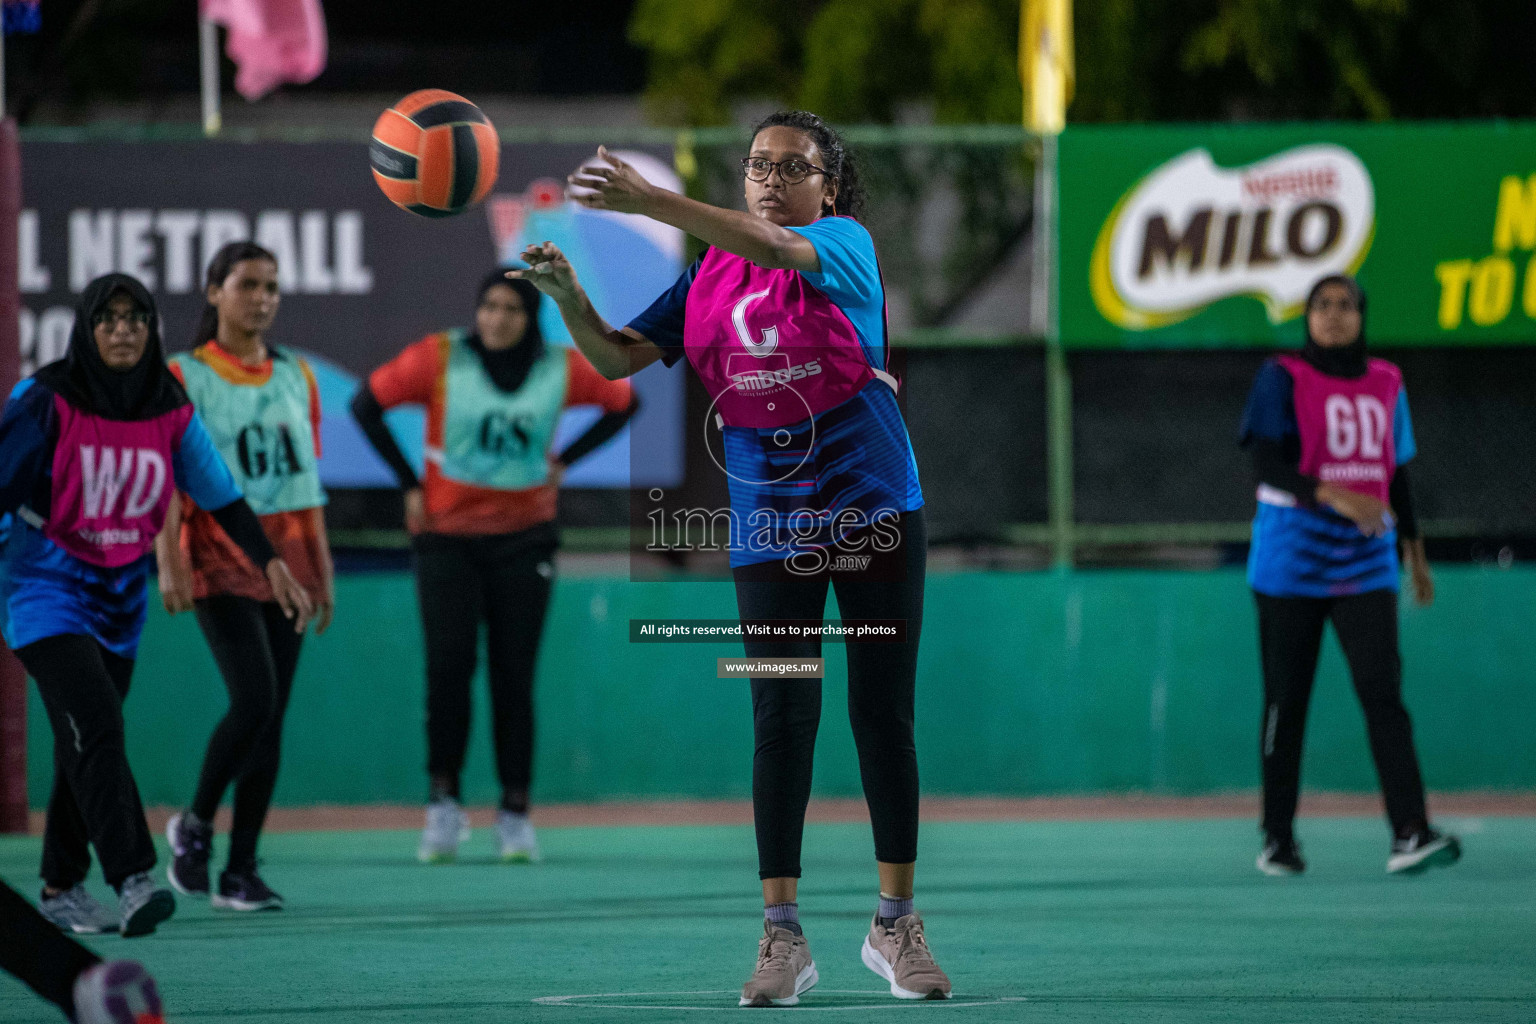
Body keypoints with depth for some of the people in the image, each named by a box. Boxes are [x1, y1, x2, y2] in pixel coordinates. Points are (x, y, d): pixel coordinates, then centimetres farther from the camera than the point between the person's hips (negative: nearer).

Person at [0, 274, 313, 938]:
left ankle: (61, 889, 25)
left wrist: (273, 565, 0)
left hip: (120, 596, 5)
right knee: (95, 724, -21)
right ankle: (133, 882, -29)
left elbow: (222, 496, 8)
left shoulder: (171, 413, 1)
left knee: (83, 746, 11)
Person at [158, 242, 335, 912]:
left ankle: (241, 870, 6)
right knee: (255, 699, -19)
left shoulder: (296, 377, 13)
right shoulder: (186, 378, -2)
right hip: (220, 558, -5)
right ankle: (195, 826, 2)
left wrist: (321, 567, 14)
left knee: (272, 714, 1)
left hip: (286, 559, 5)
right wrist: (169, 562, -17)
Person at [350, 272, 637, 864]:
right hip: (447, 535, -1)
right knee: (448, 665, -13)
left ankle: (515, 814, 8)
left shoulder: (560, 369, -2)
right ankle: (444, 802, -2)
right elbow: (367, 404, 0)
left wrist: (563, 461, 6)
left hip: (522, 539, 1)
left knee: (514, 677, 1)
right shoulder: (440, 359, -7)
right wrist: (408, 484, -2)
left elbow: (623, 403, 15)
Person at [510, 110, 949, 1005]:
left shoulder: (846, 244, -4)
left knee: (884, 715, 2)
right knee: (783, 720, -3)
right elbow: (617, 358, 7)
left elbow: (774, 248, -25)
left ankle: (896, 925, 11)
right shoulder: (708, 280, 8)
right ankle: (782, 938, -2)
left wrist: (647, 200, -36)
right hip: (769, 522, 2)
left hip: (876, 510, -2)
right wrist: (568, 293, -14)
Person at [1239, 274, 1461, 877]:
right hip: (1291, 565, -3)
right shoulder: (1283, 379, -4)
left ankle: (1409, 835, -21)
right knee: (1286, 699, 2)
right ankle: (1277, 839, 14)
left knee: (1383, 691, -11)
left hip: (1365, 566, 3)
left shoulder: (1386, 384, 11)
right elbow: (1267, 465, -15)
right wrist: (1337, 496, -29)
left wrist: (1414, 549, 23)